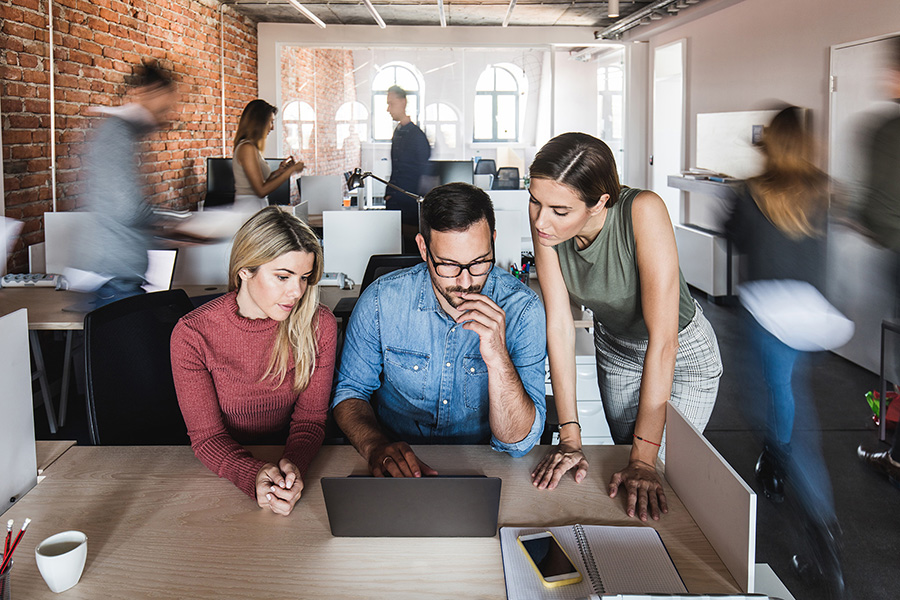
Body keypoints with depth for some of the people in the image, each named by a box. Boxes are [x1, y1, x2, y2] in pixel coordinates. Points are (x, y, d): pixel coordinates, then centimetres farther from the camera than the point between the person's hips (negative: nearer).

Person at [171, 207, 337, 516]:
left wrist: (293, 464, -27)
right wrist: (254, 476, -32)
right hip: (222, 475, -1)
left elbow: (310, 418, -4)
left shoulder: (319, 326, -8)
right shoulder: (192, 335, -13)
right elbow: (206, 436, -12)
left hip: (290, 459, 2)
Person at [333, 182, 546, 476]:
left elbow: (518, 443, -15)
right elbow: (350, 391, 1)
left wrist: (497, 358, -31)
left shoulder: (522, 311, -13)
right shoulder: (382, 299, -10)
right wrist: (375, 445, -20)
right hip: (397, 473, 1)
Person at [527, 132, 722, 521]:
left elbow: (663, 341, -39)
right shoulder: (546, 222, -26)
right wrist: (570, 438, -26)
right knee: (625, 459, 19)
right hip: (615, 349, 4)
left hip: (683, 354, -4)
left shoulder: (643, 212, -39)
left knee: (655, 482, 1)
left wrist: (644, 460, -38)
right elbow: (559, 325, -24)